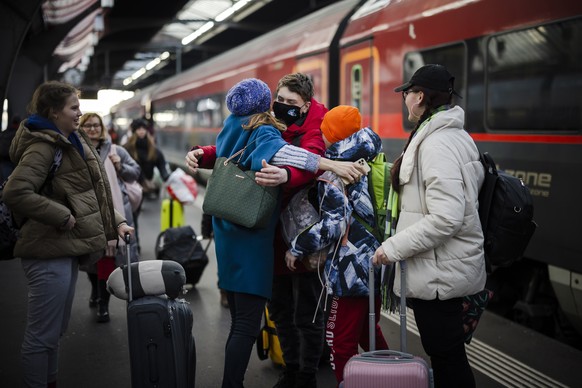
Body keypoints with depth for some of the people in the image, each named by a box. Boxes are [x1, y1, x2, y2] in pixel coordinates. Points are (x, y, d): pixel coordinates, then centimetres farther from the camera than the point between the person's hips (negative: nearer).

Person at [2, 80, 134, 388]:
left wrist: (116, 222, 11)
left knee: (56, 330, 19)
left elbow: (91, 193, 21)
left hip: (67, 249, 10)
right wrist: (62, 217, -22)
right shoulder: (43, 146, -15)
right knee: (42, 334, 0)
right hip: (49, 252, -10)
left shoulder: (72, 143, 15)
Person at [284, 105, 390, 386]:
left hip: (352, 268, -9)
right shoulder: (370, 163, 10)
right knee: (369, 331, 25)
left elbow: (333, 224, -20)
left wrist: (297, 248, -11)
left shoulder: (332, 173, -13)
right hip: (378, 262, 9)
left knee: (341, 341, 1)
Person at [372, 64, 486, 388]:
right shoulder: (455, 135, 12)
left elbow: (445, 218, -27)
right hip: (448, 267, 10)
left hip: (438, 273, -10)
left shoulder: (437, 143, -19)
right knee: (449, 356, 18)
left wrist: (394, 247, -20)